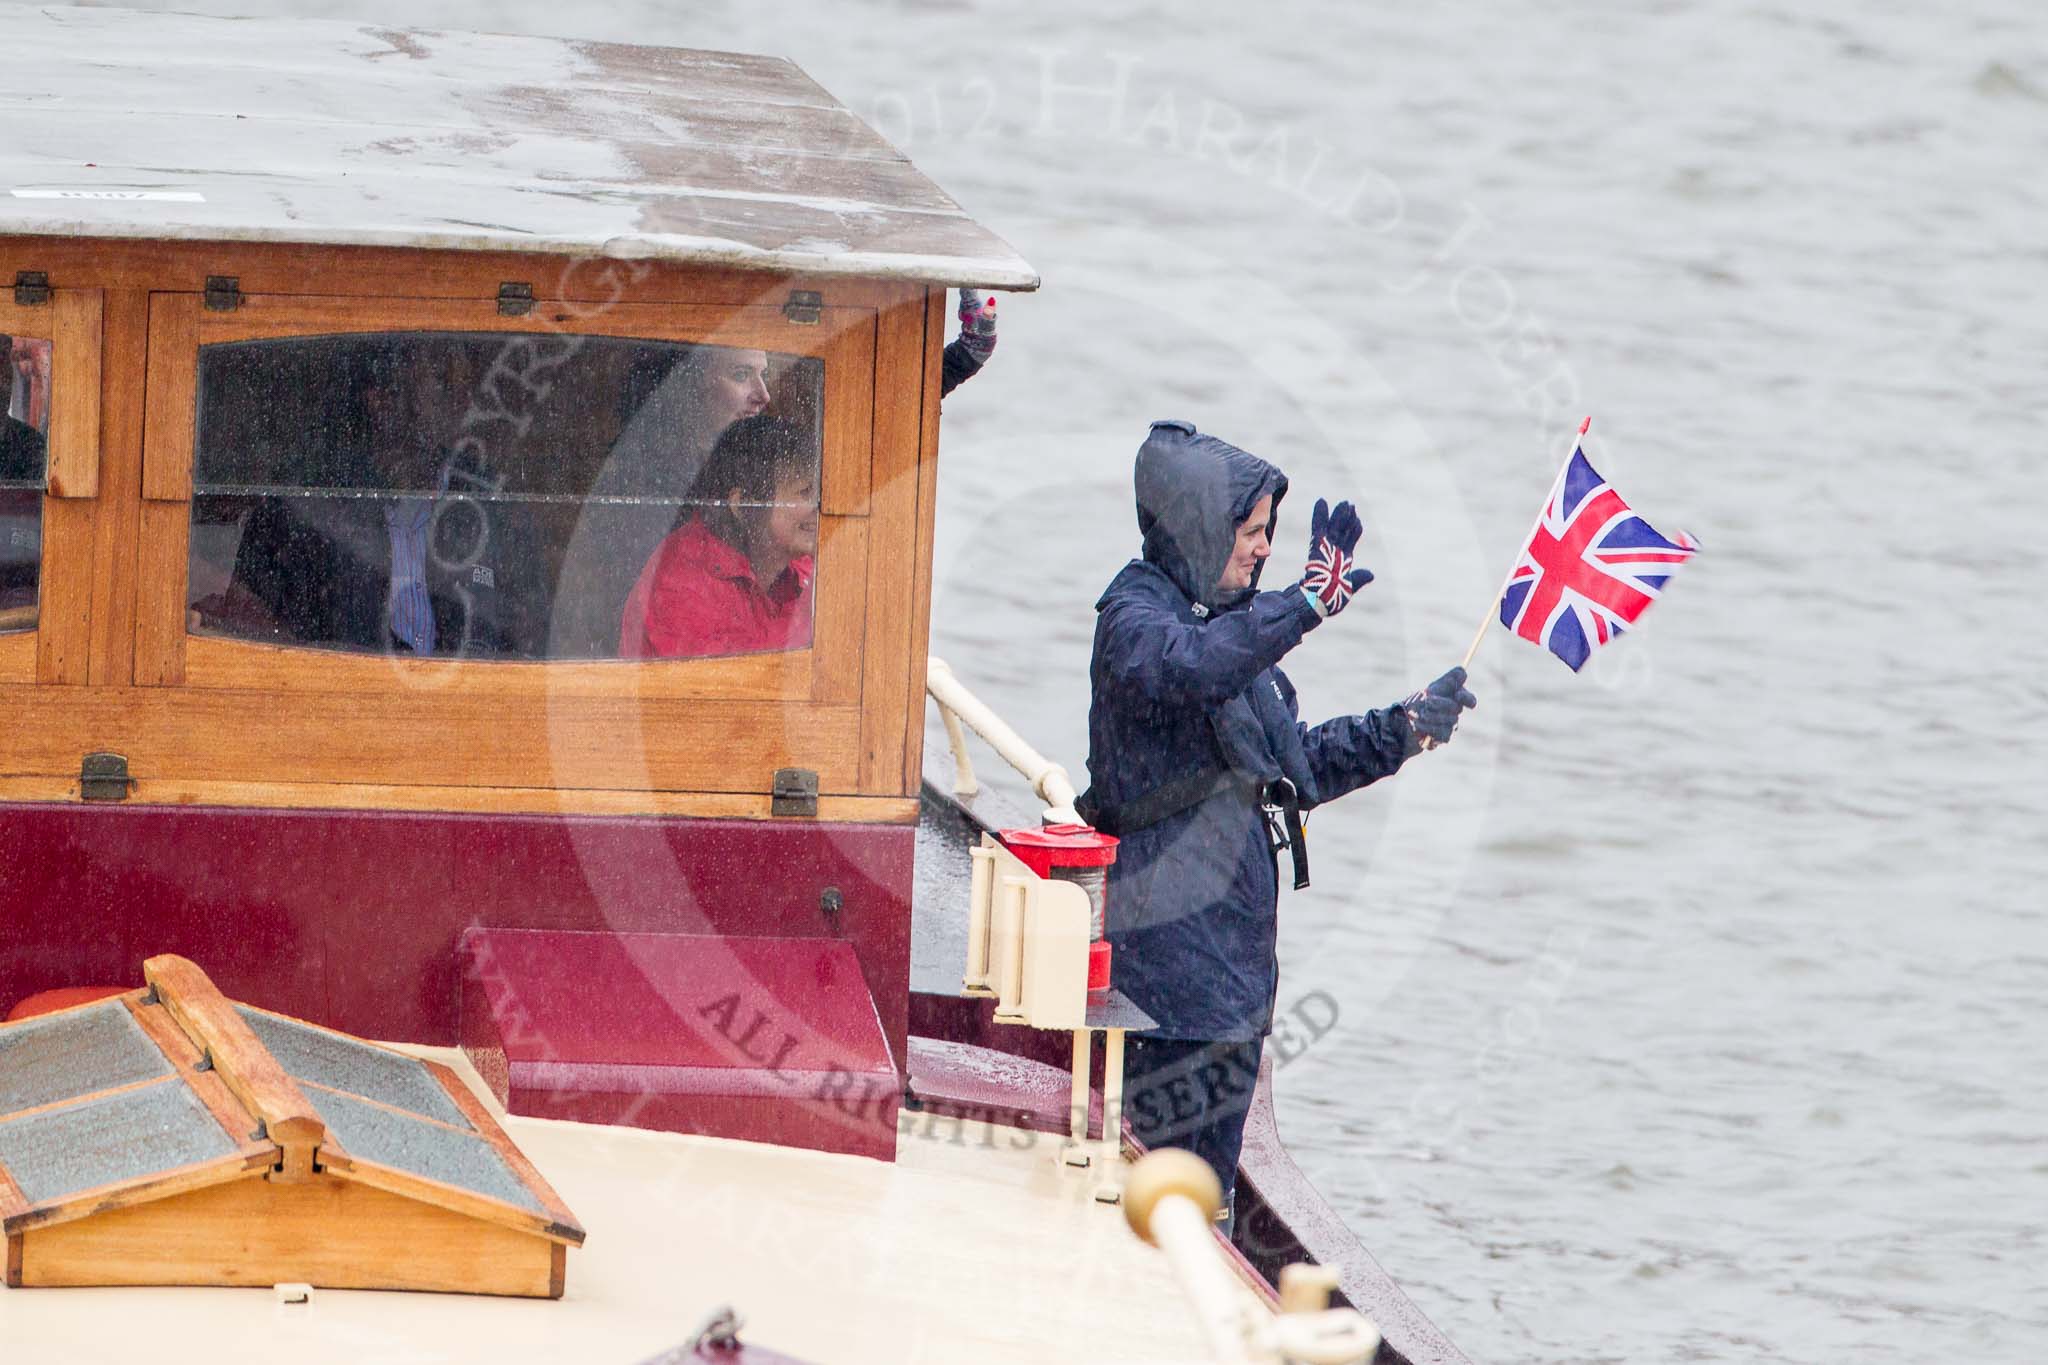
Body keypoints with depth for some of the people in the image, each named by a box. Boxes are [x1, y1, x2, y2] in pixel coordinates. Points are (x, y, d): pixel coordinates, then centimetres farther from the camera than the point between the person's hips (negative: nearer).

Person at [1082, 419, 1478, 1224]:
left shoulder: (1230, 620, 19)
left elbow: (1292, 766, 27)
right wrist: (1306, 603, -39)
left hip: (1235, 930, 9)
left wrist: (1405, 729, 18)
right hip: (1170, 935, -9)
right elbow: (1178, 672, -35)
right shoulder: (1135, 611, -9)